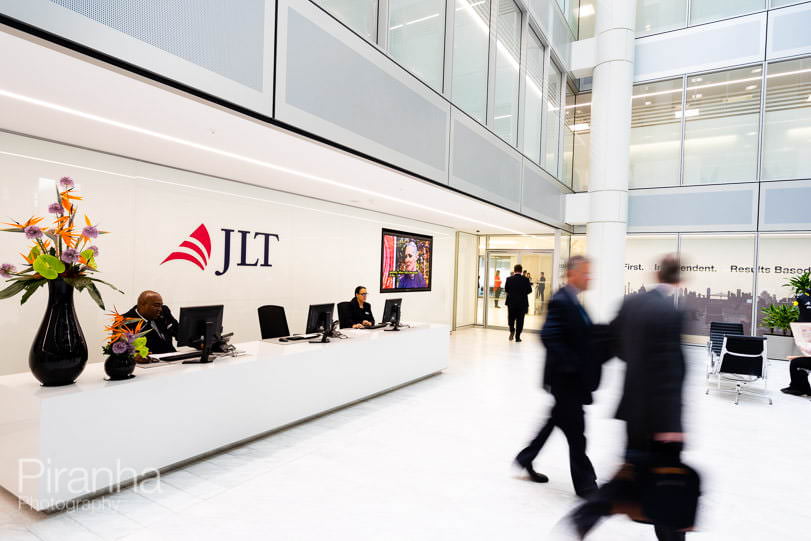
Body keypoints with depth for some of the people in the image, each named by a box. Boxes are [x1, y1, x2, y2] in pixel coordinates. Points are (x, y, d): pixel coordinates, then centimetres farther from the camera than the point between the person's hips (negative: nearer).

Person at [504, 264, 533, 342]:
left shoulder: (509, 279, -7)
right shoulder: (525, 279, -9)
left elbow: (506, 290, 0)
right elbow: (529, 290, -4)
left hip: (511, 302, 1)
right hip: (522, 302, -1)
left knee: (511, 317, 19)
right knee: (520, 319, 7)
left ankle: (512, 330, 0)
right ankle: (517, 336, 8)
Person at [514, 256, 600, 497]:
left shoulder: (574, 301, 11)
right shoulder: (560, 301, -19)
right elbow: (549, 337, -27)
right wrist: (572, 365, -25)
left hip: (574, 377, 10)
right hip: (565, 377, -10)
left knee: (557, 419, 20)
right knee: (575, 428, 2)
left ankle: (526, 458, 36)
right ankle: (584, 483, 18)